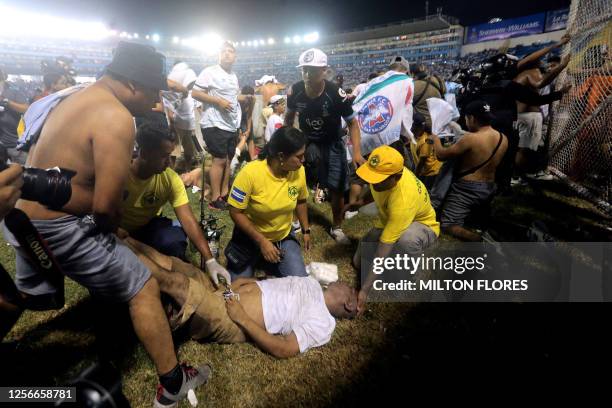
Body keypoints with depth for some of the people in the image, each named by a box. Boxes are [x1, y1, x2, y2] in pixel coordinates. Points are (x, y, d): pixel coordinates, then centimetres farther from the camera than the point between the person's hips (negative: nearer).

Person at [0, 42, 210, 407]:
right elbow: (106, 205, -25)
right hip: (60, 228, -10)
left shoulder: (77, 98, 8)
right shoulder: (116, 118, -22)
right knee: (144, 288, -1)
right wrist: (112, 226, -2)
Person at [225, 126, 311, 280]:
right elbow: (235, 212, -21)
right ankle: (257, 258, 24)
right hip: (250, 236, -3)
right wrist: (262, 241, -23)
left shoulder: (299, 171, -15)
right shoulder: (250, 173, -27)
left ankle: (265, 259, 19)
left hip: (283, 237, 3)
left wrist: (306, 230, 7)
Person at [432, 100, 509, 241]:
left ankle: (482, 240, -24)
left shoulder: (470, 139, -20)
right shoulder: (503, 139, 3)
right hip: (489, 189, 8)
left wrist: (434, 136, 5)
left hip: (467, 189, -8)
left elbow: (441, 154, -13)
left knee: (448, 225, -7)